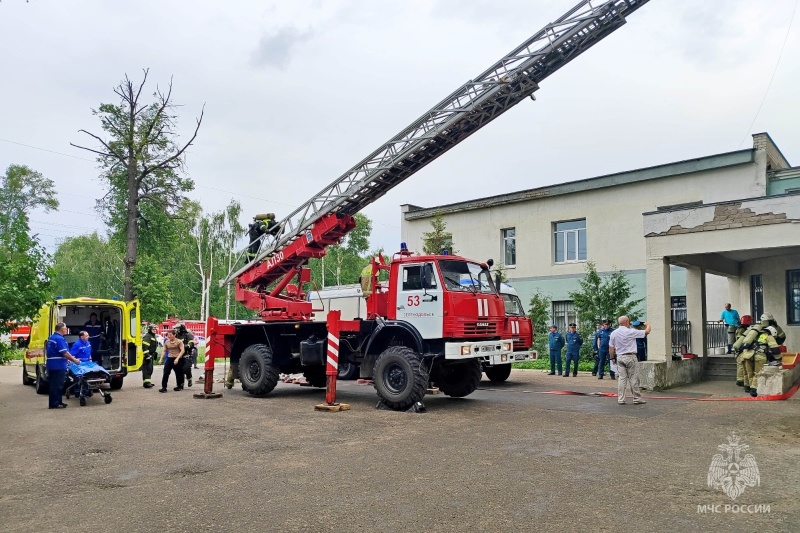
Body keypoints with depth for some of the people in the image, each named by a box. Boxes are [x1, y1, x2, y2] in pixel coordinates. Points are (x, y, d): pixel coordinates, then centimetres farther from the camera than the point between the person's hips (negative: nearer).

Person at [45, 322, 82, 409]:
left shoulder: (51, 338, 15)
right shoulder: (59, 339, -17)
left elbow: (47, 350, 25)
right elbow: (65, 353, -21)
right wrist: (75, 360, -10)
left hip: (51, 365, 10)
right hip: (58, 366, -10)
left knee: (54, 384, 14)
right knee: (56, 385, -5)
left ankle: (58, 402, 21)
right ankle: (54, 403, -2)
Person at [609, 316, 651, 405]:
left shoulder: (613, 333, 5)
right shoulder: (631, 332, -10)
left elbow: (611, 348, 8)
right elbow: (647, 332, -2)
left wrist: (612, 358, 19)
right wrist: (648, 325, 19)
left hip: (619, 357, 5)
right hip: (630, 357, -5)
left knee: (622, 378, 6)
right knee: (634, 378, 3)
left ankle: (620, 399, 5)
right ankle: (637, 398, 10)